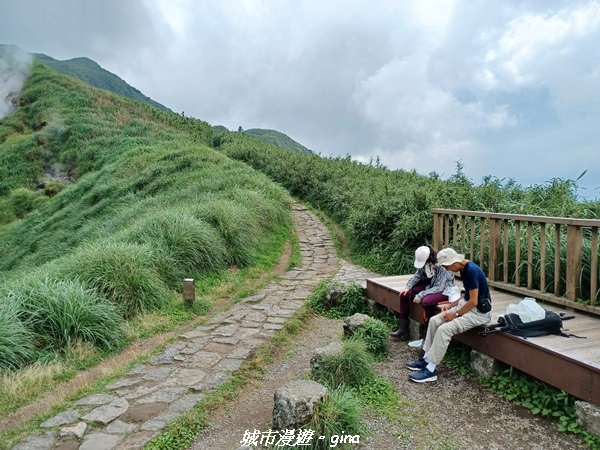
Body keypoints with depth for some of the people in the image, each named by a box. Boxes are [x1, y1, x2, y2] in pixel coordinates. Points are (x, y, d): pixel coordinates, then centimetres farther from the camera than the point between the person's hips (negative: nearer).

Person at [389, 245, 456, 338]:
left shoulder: (441, 265, -30)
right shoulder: (424, 262, -11)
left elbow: (439, 287, -30)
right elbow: (417, 275, 4)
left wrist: (421, 295, -32)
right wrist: (408, 287, -10)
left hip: (444, 289, -7)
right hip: (429, 286, 7)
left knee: (426, 301, -36)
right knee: (404, 295, -6)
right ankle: (403, 328, 3)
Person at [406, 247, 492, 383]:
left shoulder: (471, 270, -24)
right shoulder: (464, 269, 6)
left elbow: (473, 301, -24)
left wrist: (456, 314, -14)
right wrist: (451, 305, 8)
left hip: (479, 311, -10)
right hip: (466, 305, 10)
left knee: (444, 329, -23)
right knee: (434, 320, 1)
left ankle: (431, 370, -14)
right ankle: (427, 359, 8)